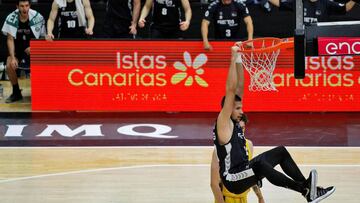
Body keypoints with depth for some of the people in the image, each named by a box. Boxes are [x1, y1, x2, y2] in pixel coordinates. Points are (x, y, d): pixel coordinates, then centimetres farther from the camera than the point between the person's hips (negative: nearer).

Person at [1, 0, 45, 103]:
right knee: (9, 64, -23)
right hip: (17, 48, 1)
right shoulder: (11, 18, -15)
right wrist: (13, 58, -20)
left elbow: (43, 38, -5)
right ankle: (16, 93, -2)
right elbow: (10, 39, -11)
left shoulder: (38, 17, -17)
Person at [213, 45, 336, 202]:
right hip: (233, 180, -10)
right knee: (259, 164, -38)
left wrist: (239, 60, 1)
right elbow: (230, 90, -24)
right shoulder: (223, 122, -14)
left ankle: (307, 186, -1)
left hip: (244, 170, 10)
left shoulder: (234, 122, 10)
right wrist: (233, 59, -26)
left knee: (281, 152, 9)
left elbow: (239, 87, 8)